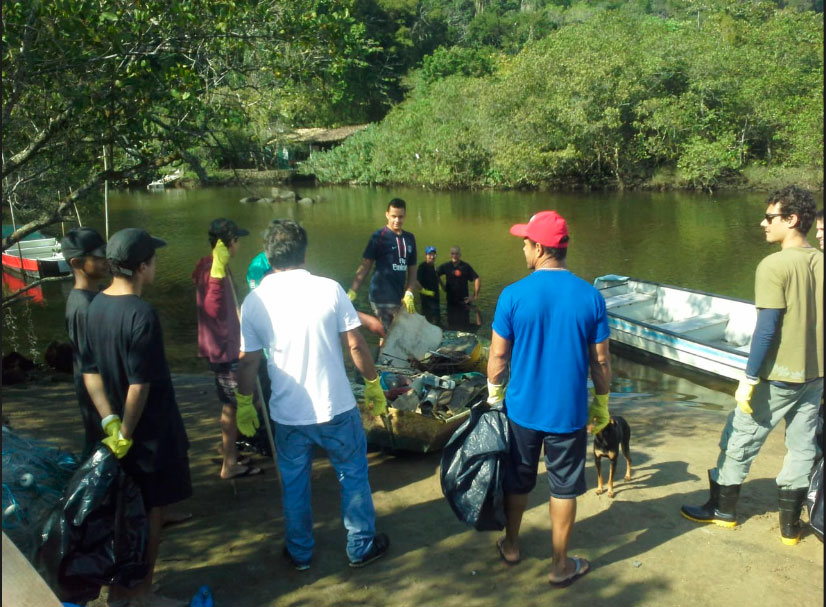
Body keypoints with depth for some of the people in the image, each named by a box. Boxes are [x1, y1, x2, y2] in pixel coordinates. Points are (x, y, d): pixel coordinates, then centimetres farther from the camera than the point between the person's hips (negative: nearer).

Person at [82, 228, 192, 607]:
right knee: (150, 514, 8)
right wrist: (126, 433, -13)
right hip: (151, 433, -8)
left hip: (121, 430, 8)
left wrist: (111, 423, -3)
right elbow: (140, 384, -24)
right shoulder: (142, 314, -24)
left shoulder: (96, 307, 2)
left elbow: (90, 370, 2)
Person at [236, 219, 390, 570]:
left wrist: (244, 404, 14)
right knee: (353, 475, 18)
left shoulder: (254, 301, -5)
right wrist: (373, 385, 6)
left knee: (294, 484, 20)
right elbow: (355, 345, -8)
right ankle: (362, 546, 30)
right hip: (336, 409, -1)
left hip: (287, 414, 2)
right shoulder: (329, 289, -11)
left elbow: (248, 361, -1)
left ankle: (300, 553, 34)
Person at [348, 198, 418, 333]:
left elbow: (412, 269, 12)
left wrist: (409, 293, -2)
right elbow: (365, 266, -8)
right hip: (382, 297, -6)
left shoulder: (409, 238, 11)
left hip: (400, 297, 6)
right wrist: (352, 291, -18)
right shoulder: (379, 237, -5)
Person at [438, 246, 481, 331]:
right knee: (451, 324, 10)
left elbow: (477, 279, -10)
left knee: (464, 324, 0)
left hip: (463, 300, -3)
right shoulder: (446, 266, 1)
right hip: (451, 300, 3)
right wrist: (443, 286, 11)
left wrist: (475, 296, -12)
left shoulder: (466, 266, -8)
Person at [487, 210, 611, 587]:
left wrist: (494, 396, 10)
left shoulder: (513, 295, -14)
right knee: (564, 489, 13)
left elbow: (498, 356, -7)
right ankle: (560, 566, 25)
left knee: (518, 481, 20)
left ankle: (511, 546, 39)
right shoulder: (590, 297, -10)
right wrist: (601, 404, 11)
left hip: (523, 408, 0)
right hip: (569, 412, 0)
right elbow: (600, 361, -3)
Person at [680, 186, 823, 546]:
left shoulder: (774, 266, -18)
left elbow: (766, 329, -20)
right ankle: (790, 525, 24)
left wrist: (749, 379, -14)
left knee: (740, 441, 10)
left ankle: (723, 509, 24)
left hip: (778, 377, -7)